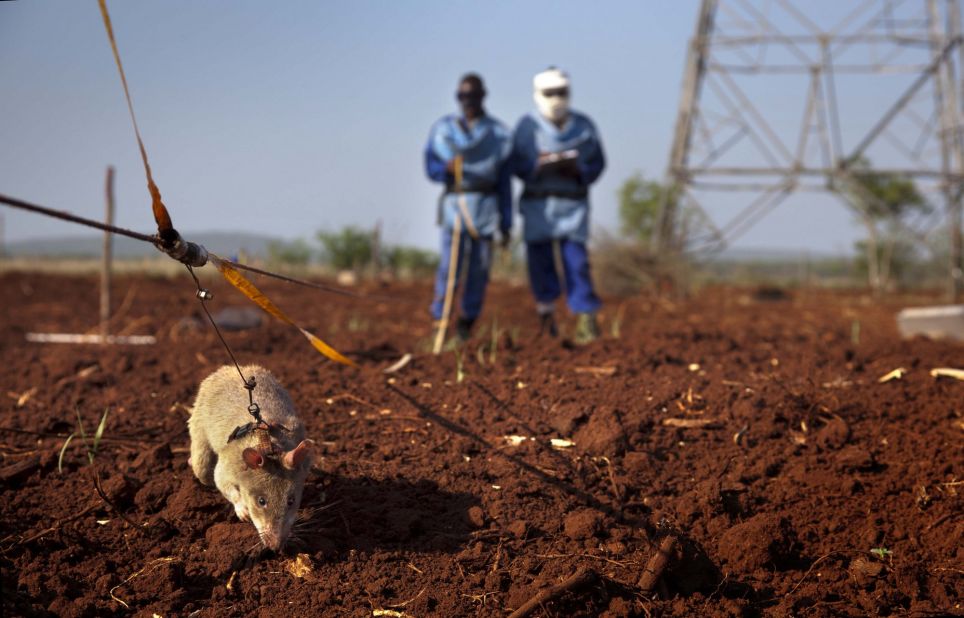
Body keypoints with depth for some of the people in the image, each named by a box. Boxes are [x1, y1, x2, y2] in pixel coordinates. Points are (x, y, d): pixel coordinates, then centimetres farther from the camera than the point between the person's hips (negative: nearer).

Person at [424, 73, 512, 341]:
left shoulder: (498, 133, 7)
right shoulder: (443, 128, 5)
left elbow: (504, 182, 8)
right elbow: (431, 168, 3)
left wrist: (506, 223, 5)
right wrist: (447, 168, -21)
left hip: (486, 205, 1)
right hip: (454, 202, -1)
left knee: (480, 267, 1)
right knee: (449, 264, -13)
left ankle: (468, 320, 15)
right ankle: (439, 319, -7)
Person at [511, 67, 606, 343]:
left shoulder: (583, 125, 7)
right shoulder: (528, 125, 1)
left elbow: (597, 163, 8)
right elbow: (518, 165, -2)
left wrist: (578, 168, -12)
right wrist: (542, 165, -20)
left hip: (572, 204, 0)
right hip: (538, 204, 0)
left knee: (577, 261, -6)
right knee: (540, 259, 4)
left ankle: (586, 320, -4)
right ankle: (546, 310, 25)